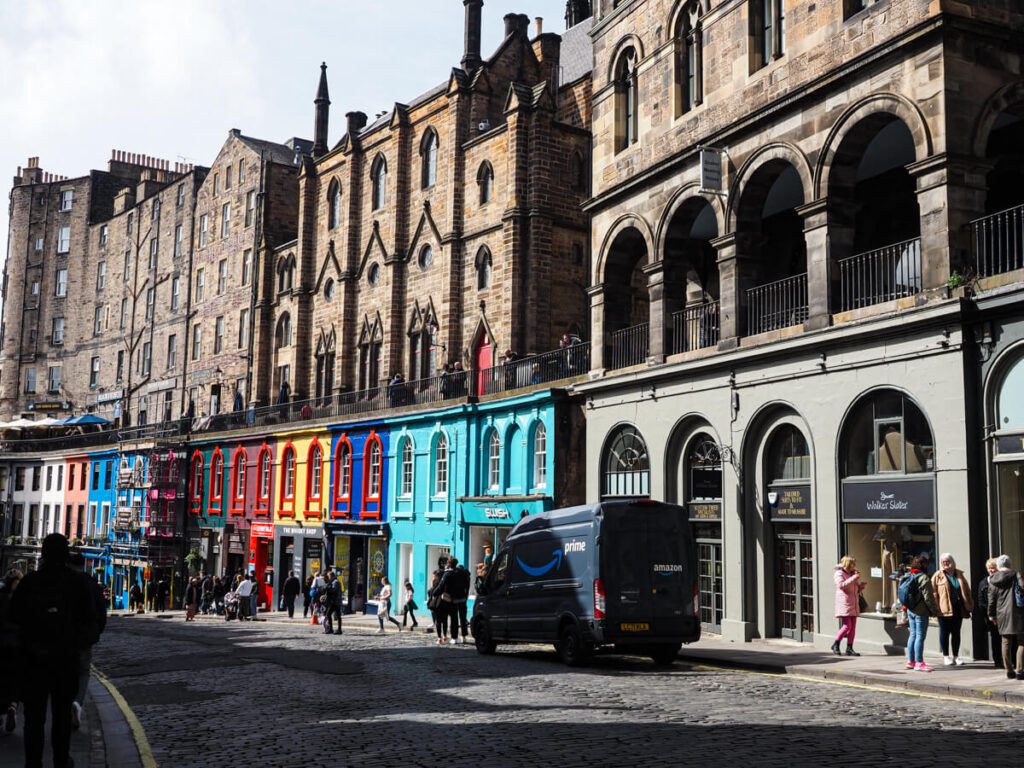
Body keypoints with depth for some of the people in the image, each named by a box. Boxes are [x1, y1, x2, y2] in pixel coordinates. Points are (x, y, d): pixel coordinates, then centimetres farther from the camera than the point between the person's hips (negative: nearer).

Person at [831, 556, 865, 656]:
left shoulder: (852, 574, 19)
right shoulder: (839, 573, -3)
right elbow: (841, 585, -21)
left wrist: (861, 586, 4)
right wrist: (853, 578, -21)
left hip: (854, 604, 8)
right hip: (844, 603, -8)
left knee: (853, 627, 3)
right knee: (847, 625, -12)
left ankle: (849, 648, 6)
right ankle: (835, 645, 3)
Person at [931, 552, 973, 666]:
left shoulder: (959, 574, 11)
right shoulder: (937, 576, 0)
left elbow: (967, 590, 14)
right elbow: (934, 592, -4)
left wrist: (970, 605, 7)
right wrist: (935, 607, -13)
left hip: (958, 608, 3)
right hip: (944, 609, -3)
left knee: (956, 632, 9)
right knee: (945, 632, 3)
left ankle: (956, 656, 18)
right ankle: (946, 656, 12)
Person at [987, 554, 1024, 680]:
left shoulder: (992, 581, 6)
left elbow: (991, 599, 9)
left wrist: (992, 615, 18)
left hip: (1002, 614, 4)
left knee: (1006, 643, 11)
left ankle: (1009, 670, 14)